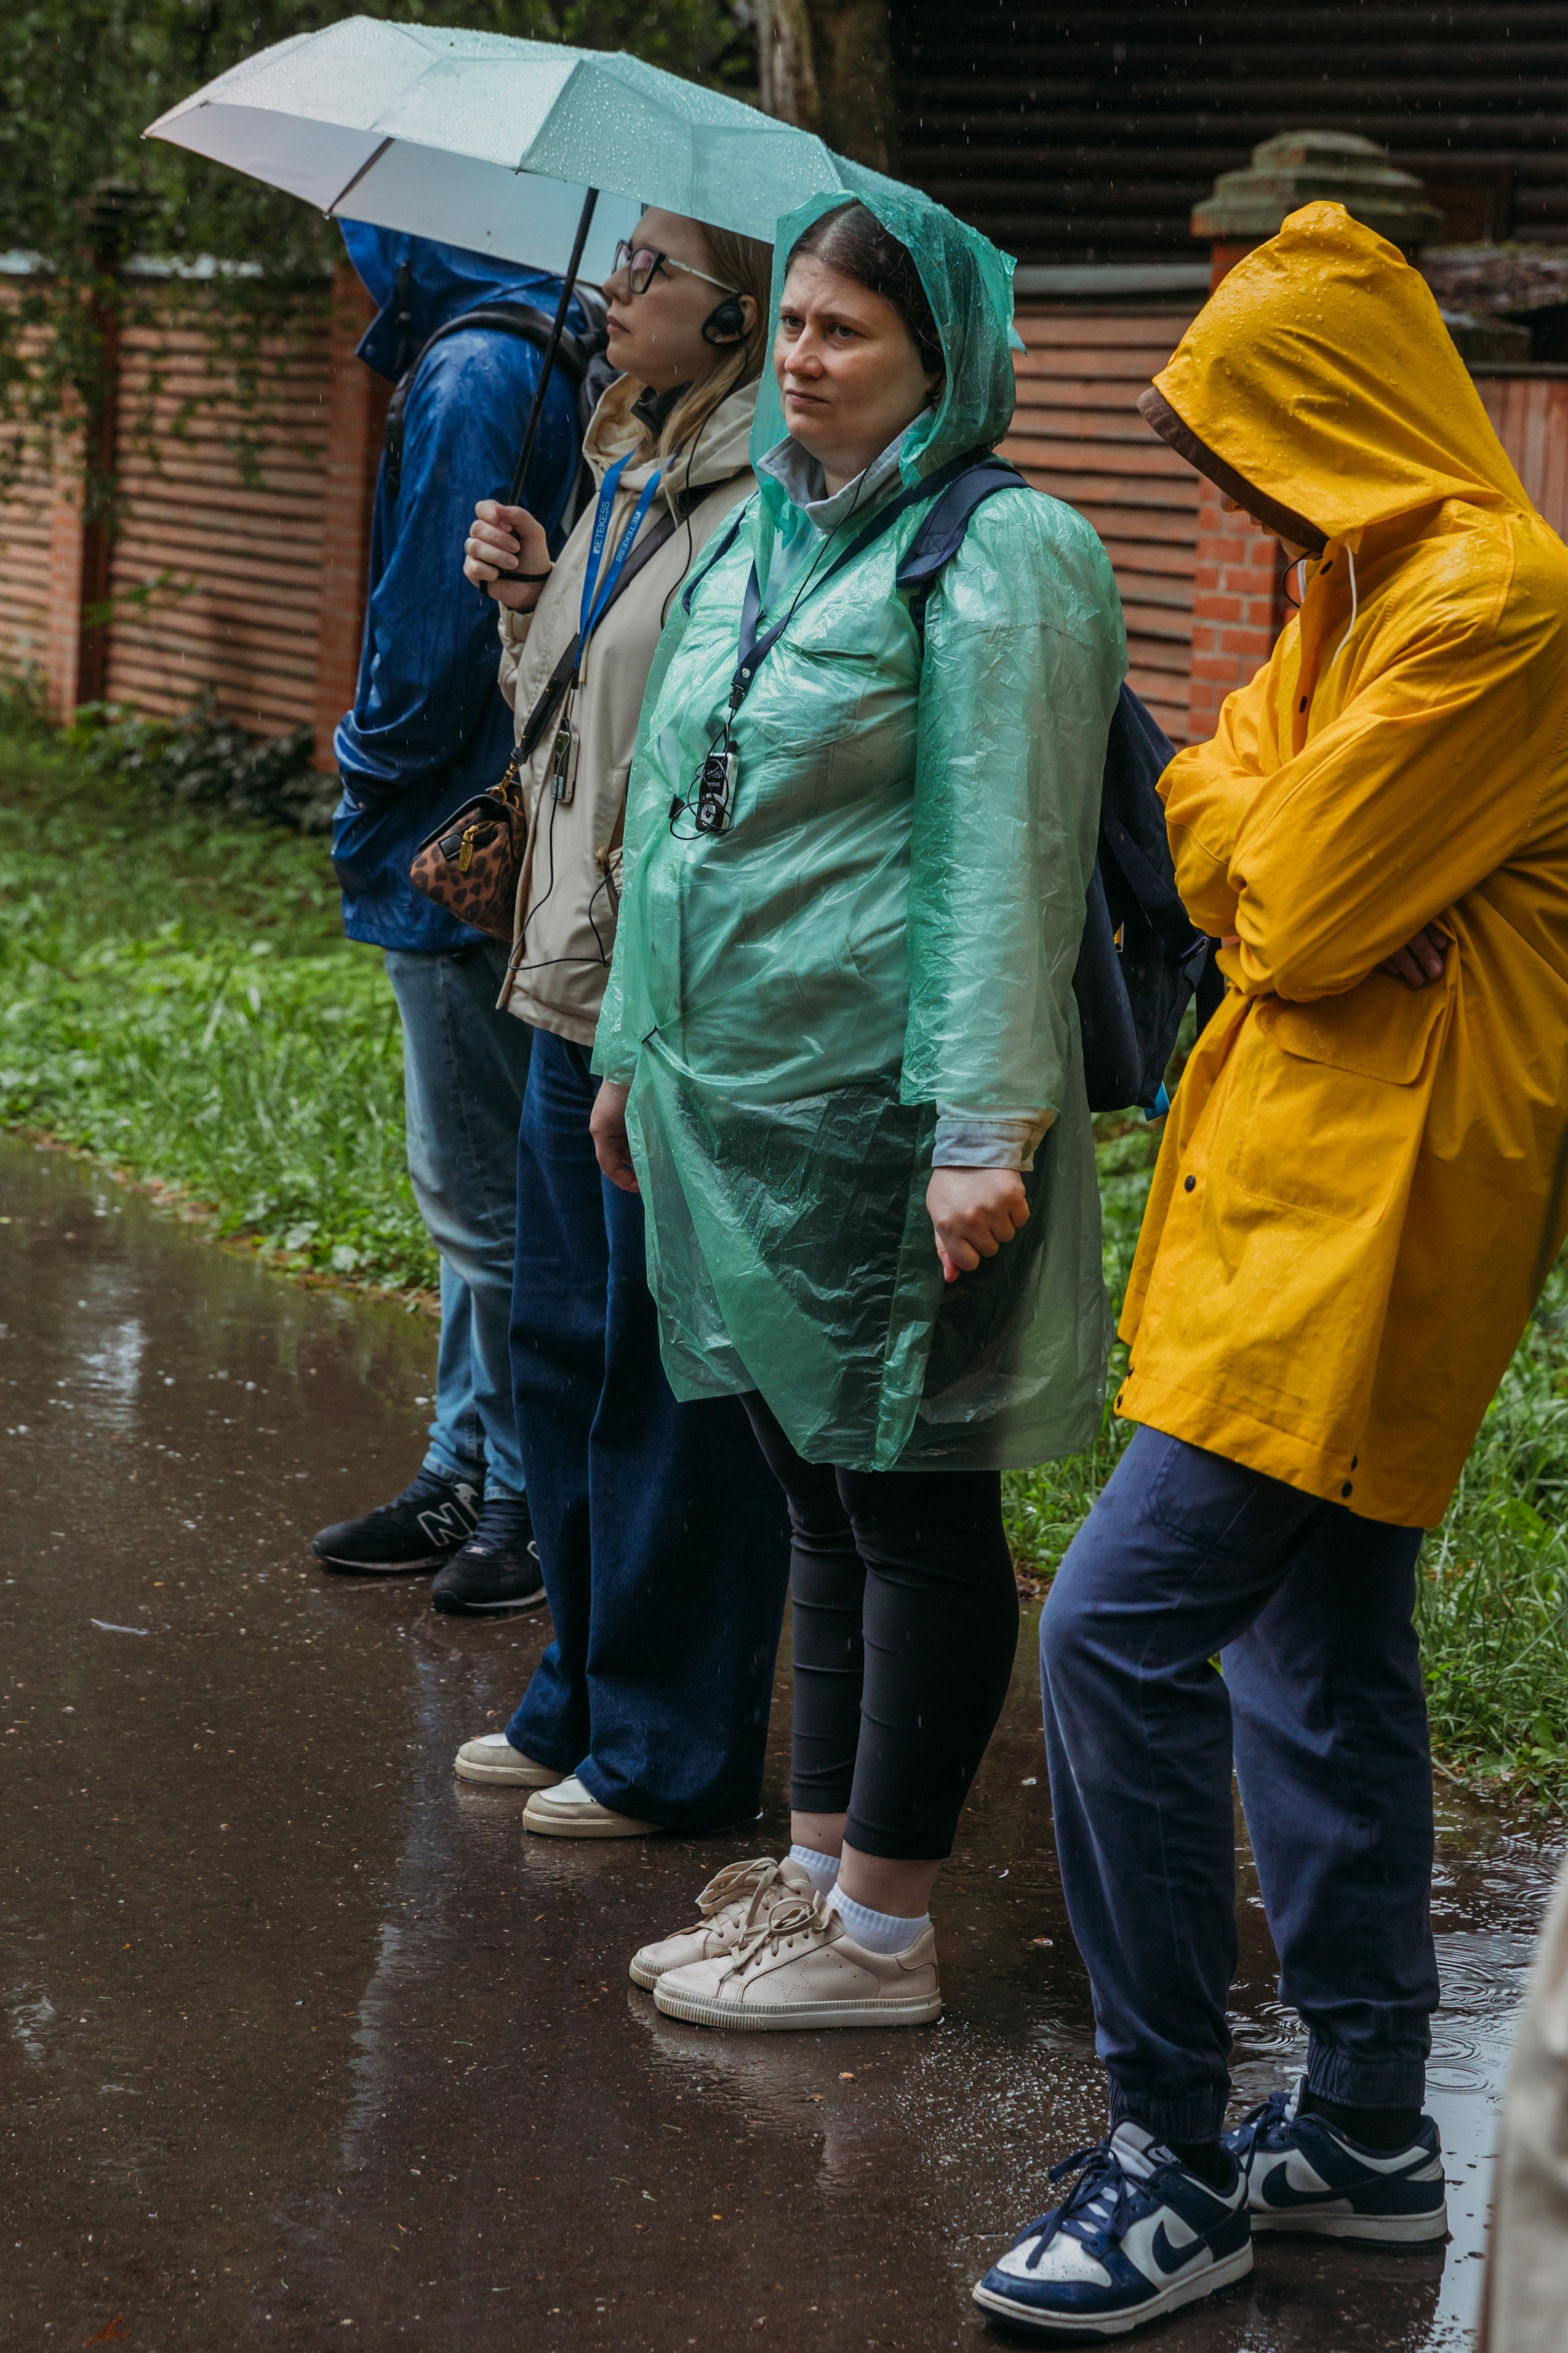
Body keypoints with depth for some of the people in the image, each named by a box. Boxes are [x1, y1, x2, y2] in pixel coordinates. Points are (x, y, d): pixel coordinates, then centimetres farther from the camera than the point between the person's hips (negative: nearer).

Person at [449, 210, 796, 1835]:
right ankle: (584, 1697, 31)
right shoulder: (625, 477, 14)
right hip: (576, 982, 10)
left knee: (673, 1378, 0)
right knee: (562, 1347, 17)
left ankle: (670, 1748, 13)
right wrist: (523, 604, 5)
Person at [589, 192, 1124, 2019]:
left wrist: (984, 1131, -22)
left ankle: (882, 1935, 9)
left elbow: (1004, 865, -18)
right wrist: (637, 1046, 21)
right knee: (816, 1500, 16)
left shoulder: (997, 558, -12)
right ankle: (818, 1870, 27)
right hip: (731, 1101, 9)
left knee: (909, 1510, 1)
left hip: (876, 1113, -8)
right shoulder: (761, 536, 14)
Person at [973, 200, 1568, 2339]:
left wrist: (1217, 799, 0)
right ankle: (1367, 2136, 25)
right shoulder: (1372, 586, 17)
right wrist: (1243, 815, -7)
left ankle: (1176, 2162, -4)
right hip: (1310, 1164, 11)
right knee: (1319, 1646, 14)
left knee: (1121, 1626, -13)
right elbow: (1264, 883, 14)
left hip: (1378, 1192, -11)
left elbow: (1300, 909, -19)